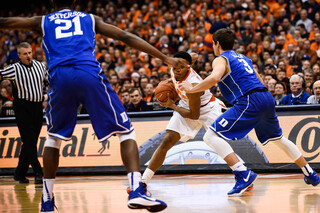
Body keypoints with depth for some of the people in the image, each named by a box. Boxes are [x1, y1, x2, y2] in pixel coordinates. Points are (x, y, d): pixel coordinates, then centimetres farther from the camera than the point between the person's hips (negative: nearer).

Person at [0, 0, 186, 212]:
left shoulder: (42, 21, 29)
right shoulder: (91, 19, 28)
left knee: (53, 138, 23)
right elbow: (128, 37, 23)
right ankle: (136, 191, -13)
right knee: (126, 131, 7)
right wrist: (165, 58, 25)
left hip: (60, 76, 1)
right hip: (90, 74, -1)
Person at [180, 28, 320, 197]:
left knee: (211, 136, -9)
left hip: (249, 102, -8)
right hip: (267, 97, 8)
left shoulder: (221, 59, 3)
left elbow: (214, 78, -19)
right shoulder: (243, 58, 27)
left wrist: (192, 89, -8)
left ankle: (244, 174, -22)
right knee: (278, 139, 30)